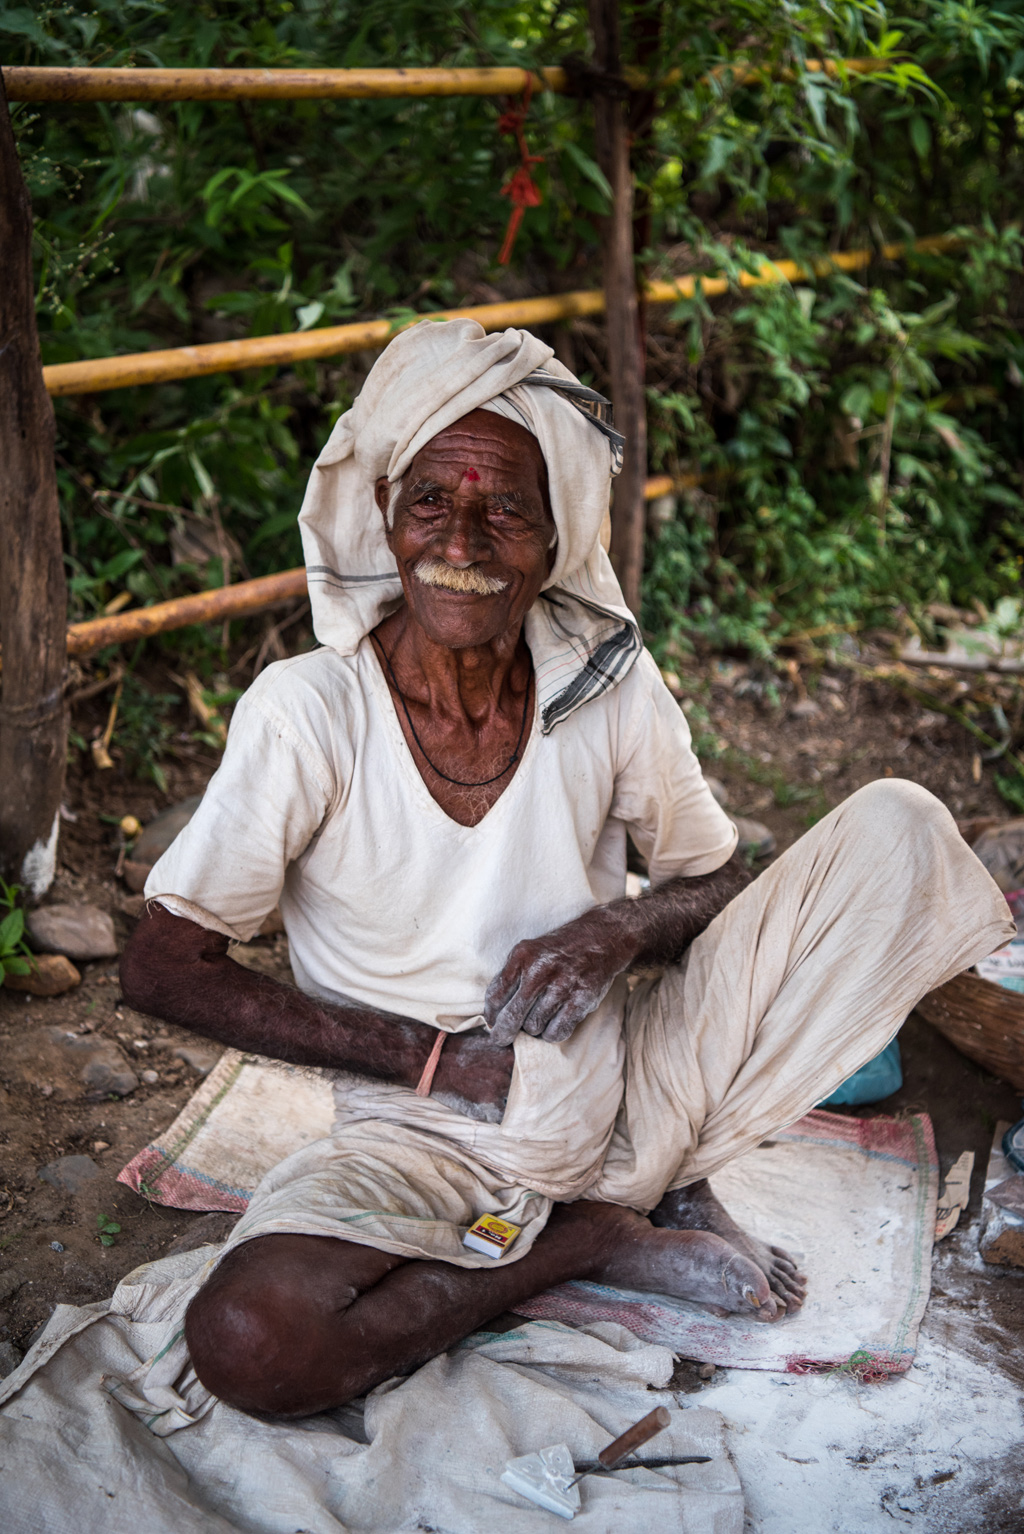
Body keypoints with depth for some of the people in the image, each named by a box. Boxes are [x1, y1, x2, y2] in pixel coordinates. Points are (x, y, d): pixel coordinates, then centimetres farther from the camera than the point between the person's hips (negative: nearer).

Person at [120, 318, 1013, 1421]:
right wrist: (426, 1056, -14)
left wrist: (625, 932, -17)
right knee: (244, 1343, -34)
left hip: (631, 1094, 2)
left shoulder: (607, 680, -7)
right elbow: (162, 966, -11)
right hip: (429, 1139, -2)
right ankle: (597, 1239, -7)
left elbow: (717, 880, 7)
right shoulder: (306, 713, -16)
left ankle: (671, 1180, -1)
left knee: (902, 830, -10)